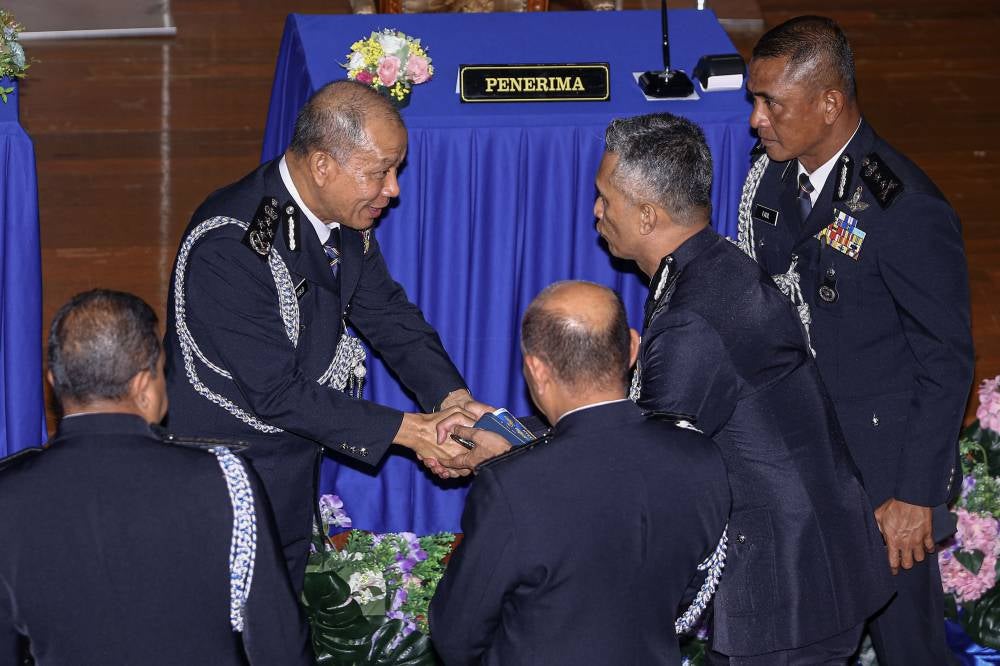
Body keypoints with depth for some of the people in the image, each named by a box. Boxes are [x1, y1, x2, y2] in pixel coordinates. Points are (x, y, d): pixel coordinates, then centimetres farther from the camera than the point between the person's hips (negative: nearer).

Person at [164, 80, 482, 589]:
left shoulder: (344, 214, -5)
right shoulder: (229, 246, -30)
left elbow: (387, 313, 6)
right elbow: (277, 392, -28)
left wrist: (452, 397, -12)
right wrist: (405, 431, -27)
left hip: (292, 465, 8)